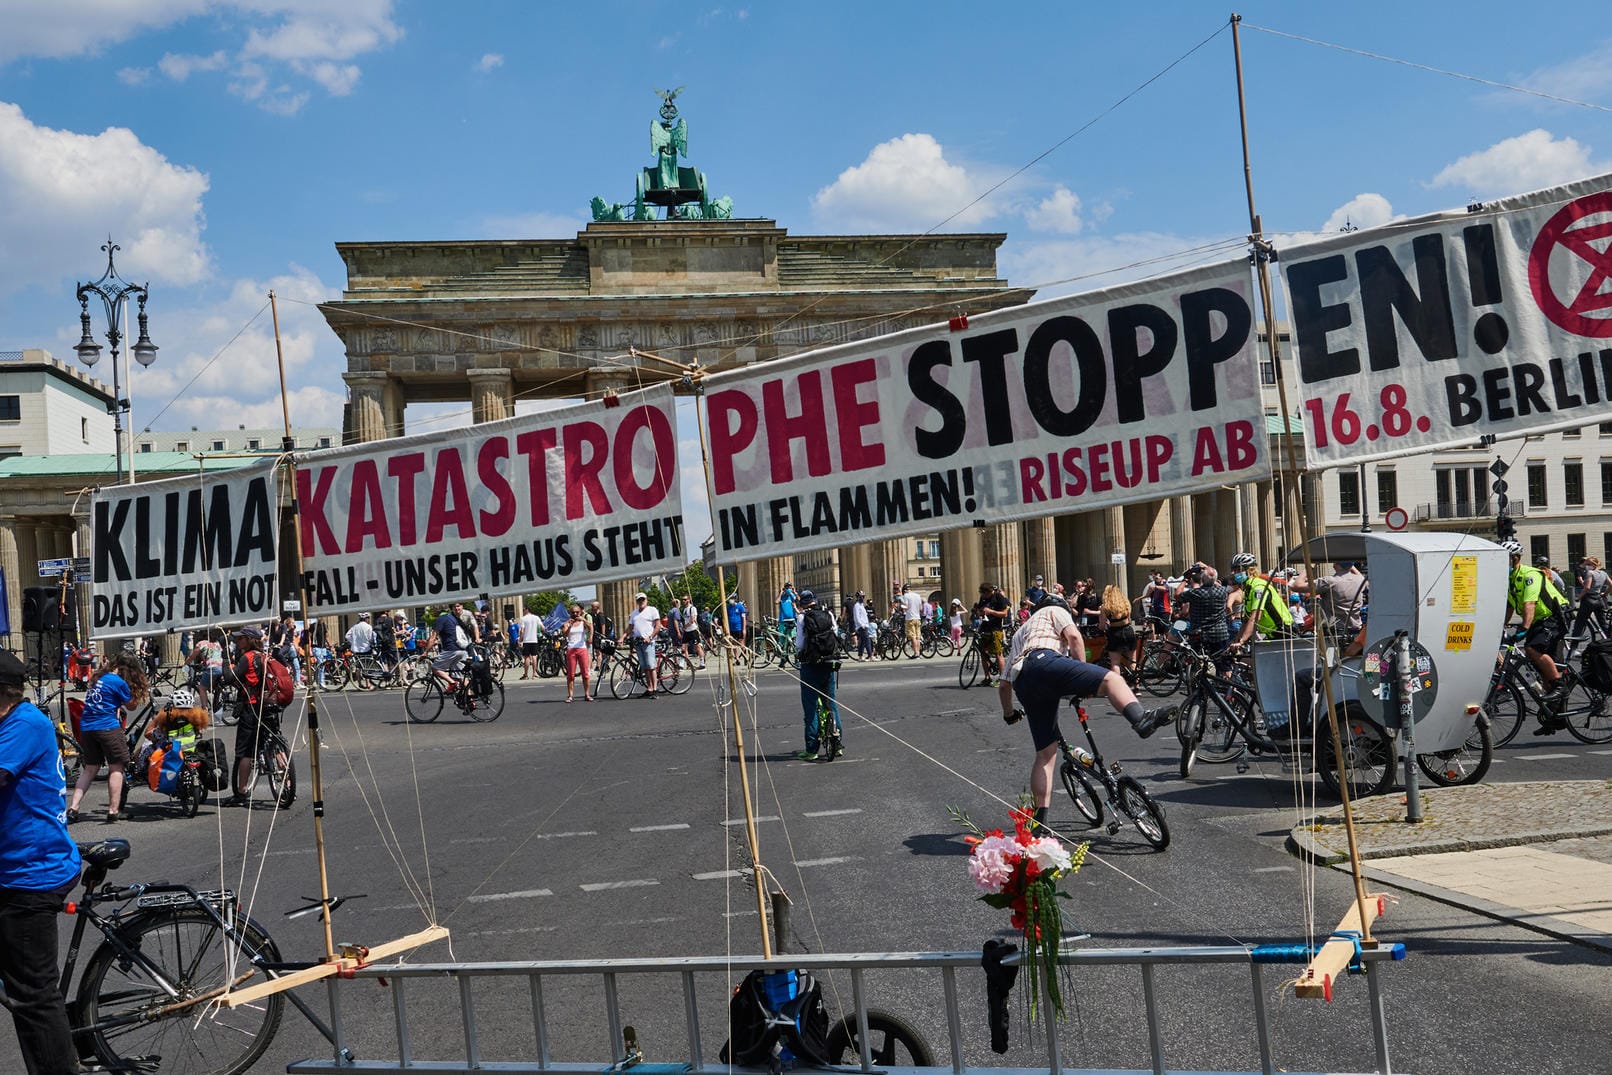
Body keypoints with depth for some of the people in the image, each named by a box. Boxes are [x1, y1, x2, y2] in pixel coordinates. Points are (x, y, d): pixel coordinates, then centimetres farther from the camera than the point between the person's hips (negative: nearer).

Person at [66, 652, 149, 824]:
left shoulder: (99, 678, 13)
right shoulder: (119, 682, -8)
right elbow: (131, 705, 4)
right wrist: (142, 692, 14)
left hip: (86, 727, 7)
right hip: (107, 727, -7)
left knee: (89, 769, 13)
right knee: (116, 767, 3)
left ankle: (72, 808, 4)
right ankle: (113, 811, 0)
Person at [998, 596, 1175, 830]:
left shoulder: (1020, 635, 44)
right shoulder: (1055, 611, 27)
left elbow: (1004, 684, 40)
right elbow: (1074, 636, 5)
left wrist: (1008, 714, 53)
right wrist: (1085, 678, 10)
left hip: (1022, 684, 6)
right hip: (1044, 662, -6)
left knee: (1046, 754, 11)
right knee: (1111, 678, -15)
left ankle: (1039, 822, 9)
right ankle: (1141, 719, -45)